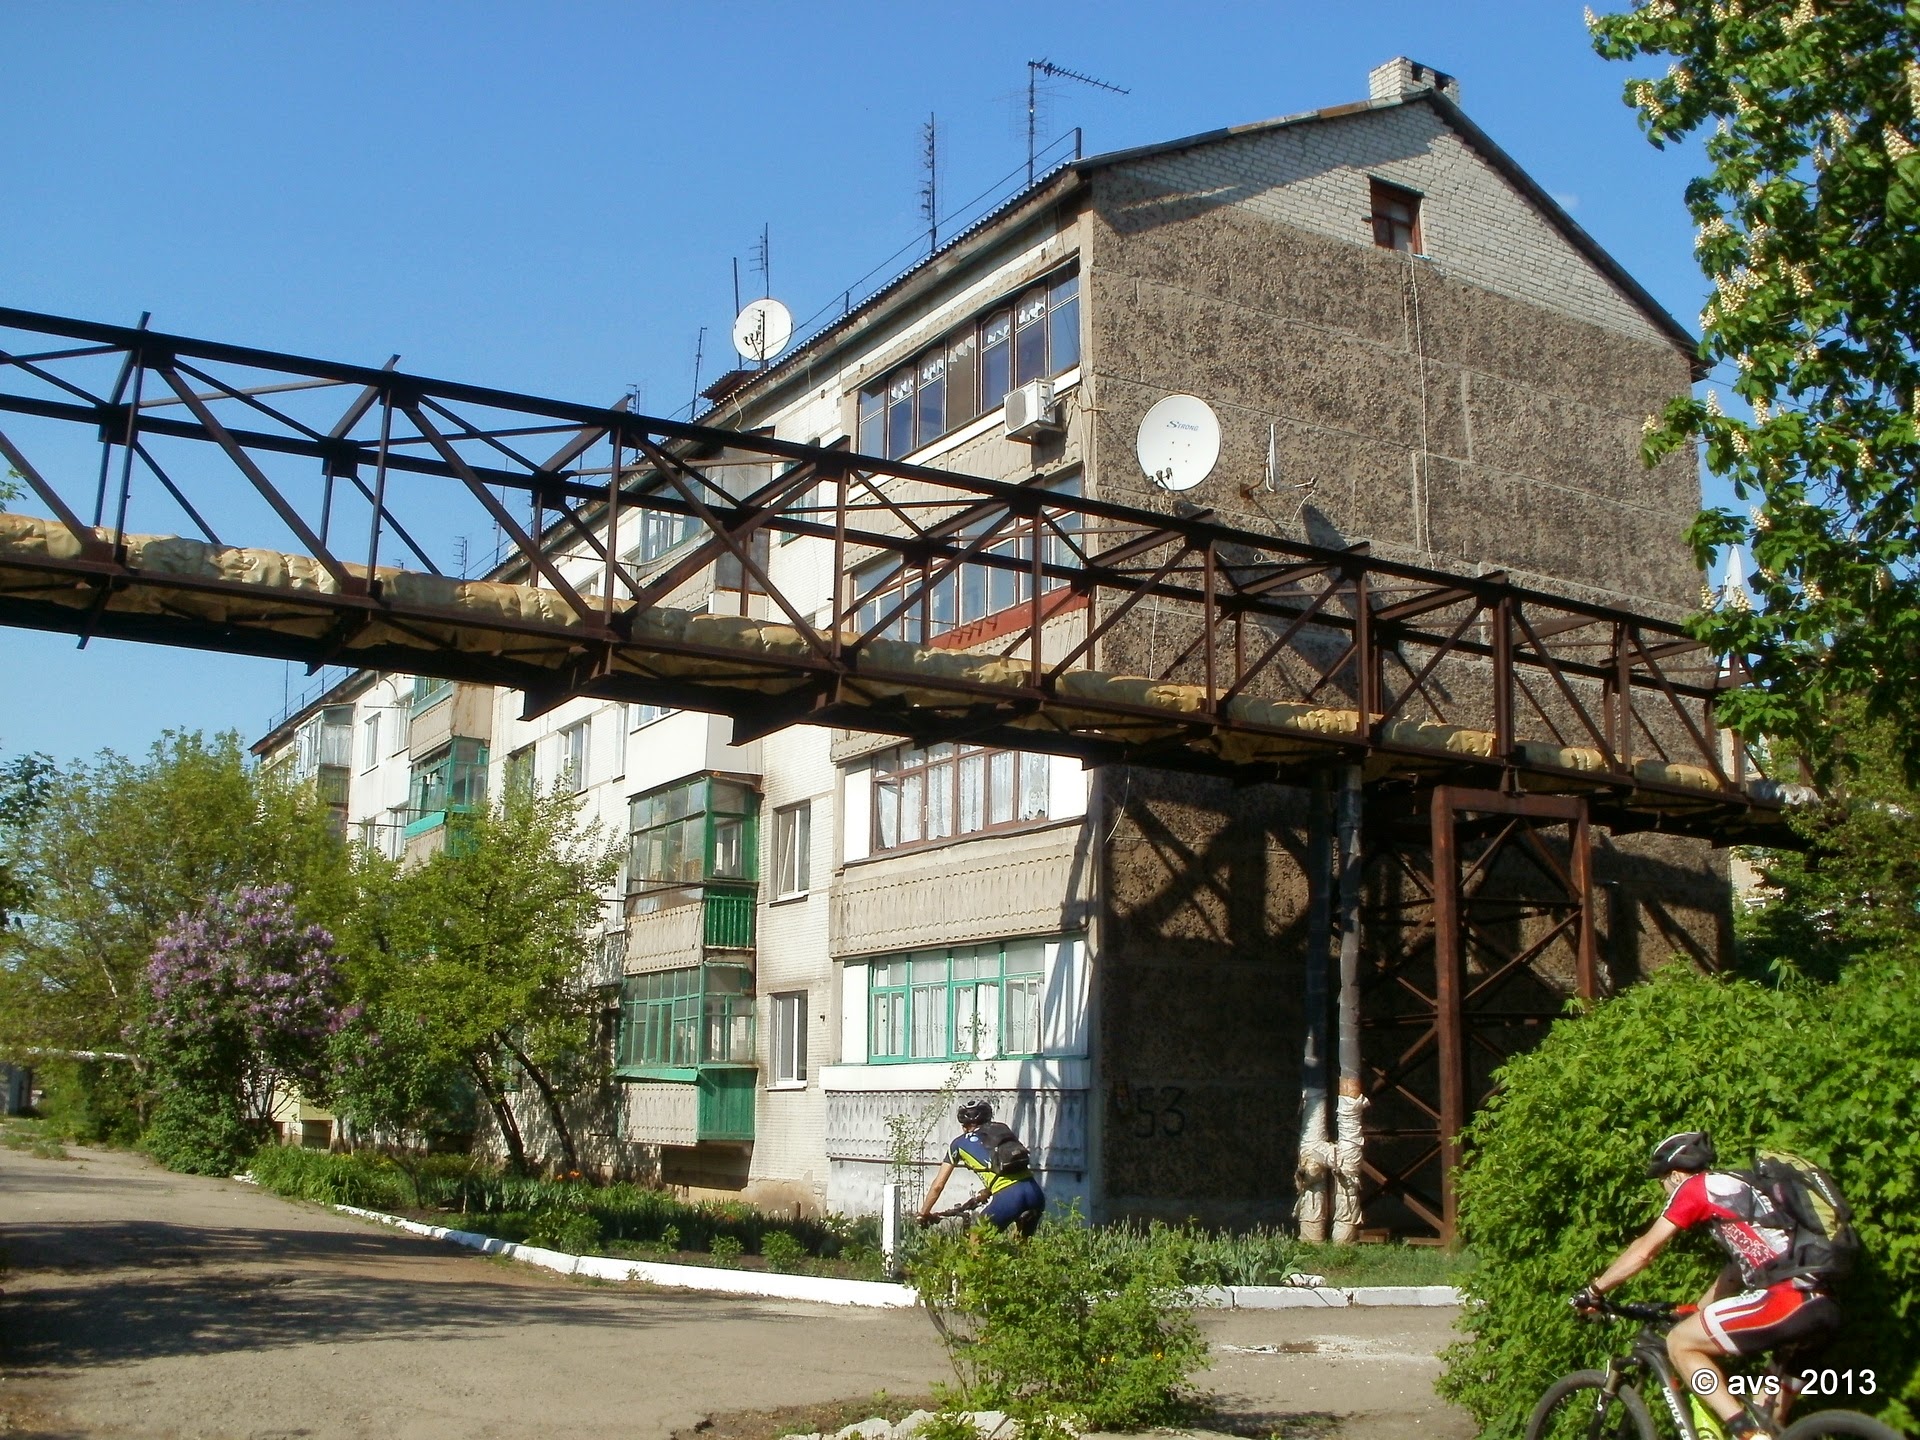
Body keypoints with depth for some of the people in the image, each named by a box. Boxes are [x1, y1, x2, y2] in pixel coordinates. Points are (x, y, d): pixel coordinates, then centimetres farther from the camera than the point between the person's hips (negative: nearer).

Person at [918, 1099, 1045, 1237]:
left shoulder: (959, 1143, 18)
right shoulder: (1002, 1130, 27)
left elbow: (938, 1185, 21)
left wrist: (923, 1214, 34)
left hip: (1008, 1197, -4)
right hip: (1035, 1192, 4)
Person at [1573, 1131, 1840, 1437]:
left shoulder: (1695, 1186, 6)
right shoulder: (1739, 1188, 30)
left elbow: (1644, 1251, 6)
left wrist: (1594, 1291, 17)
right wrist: (1696, 1312, 45)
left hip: (1789, 1299, -9)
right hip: (1825, 1305, 9)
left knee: (1679, 1343, 3)